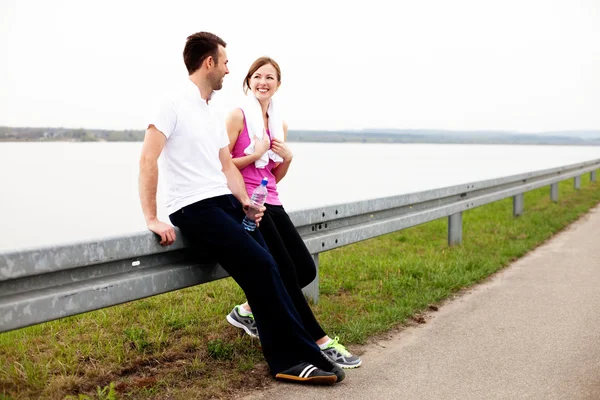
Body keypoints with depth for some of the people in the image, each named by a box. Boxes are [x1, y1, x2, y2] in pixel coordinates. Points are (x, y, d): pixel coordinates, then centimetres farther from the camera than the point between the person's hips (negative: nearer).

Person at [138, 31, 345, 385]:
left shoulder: (215, 113, 20)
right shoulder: (174, 104, -6)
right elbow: (148, 160, -14)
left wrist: (245, 204, 3)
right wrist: (152, 219, -19)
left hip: (225, 201, 8)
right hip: (193, 208, -8)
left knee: (265, 269, -9)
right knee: (260, 267, -19)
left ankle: (288, 360, -4)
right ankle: (303, 355, -10)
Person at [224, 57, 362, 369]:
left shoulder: (280, 124, 15)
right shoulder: (239, 116, -5)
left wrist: (287, 159, 1)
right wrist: (256, 154, -14)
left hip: (271, 203, 8)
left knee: (306, 269, -2)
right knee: (285, 271, -12)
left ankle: (246, 311, 15)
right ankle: (319, 342, -4)